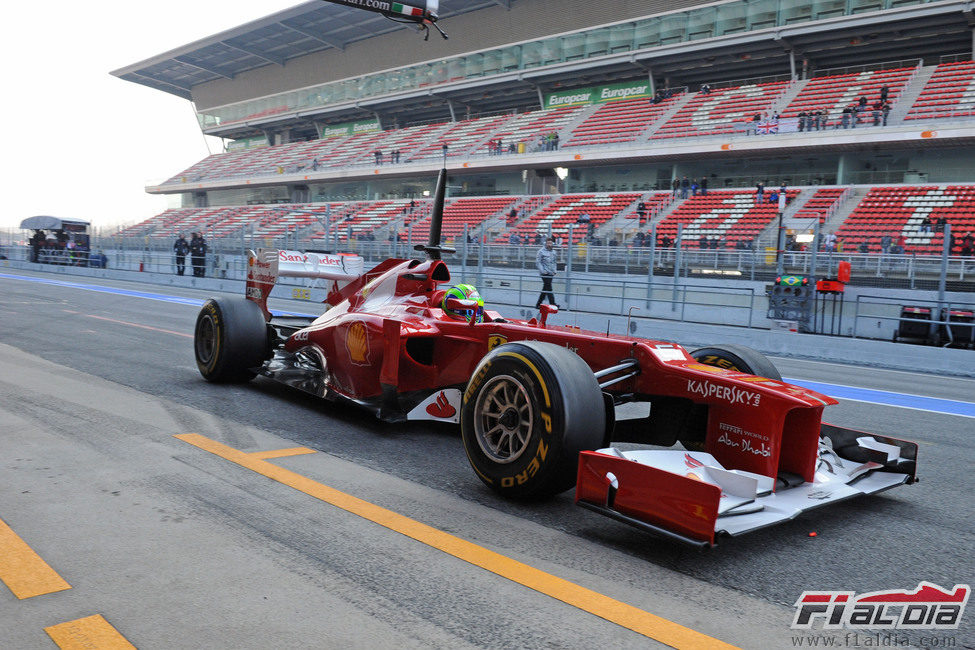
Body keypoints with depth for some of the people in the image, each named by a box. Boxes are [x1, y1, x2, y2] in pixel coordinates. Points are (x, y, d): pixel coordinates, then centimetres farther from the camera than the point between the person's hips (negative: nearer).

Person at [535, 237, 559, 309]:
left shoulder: (553, 251, 14)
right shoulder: (541, 251, -7)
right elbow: (537, 262, -9)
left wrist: (554, 270, 11)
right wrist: (542, 271, -16)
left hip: (551, 273, 7)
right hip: (545, 273, -7)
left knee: (545, 289, 9)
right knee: (549, 288, -12)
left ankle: (538, 304, 17)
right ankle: (552, 303, -13)